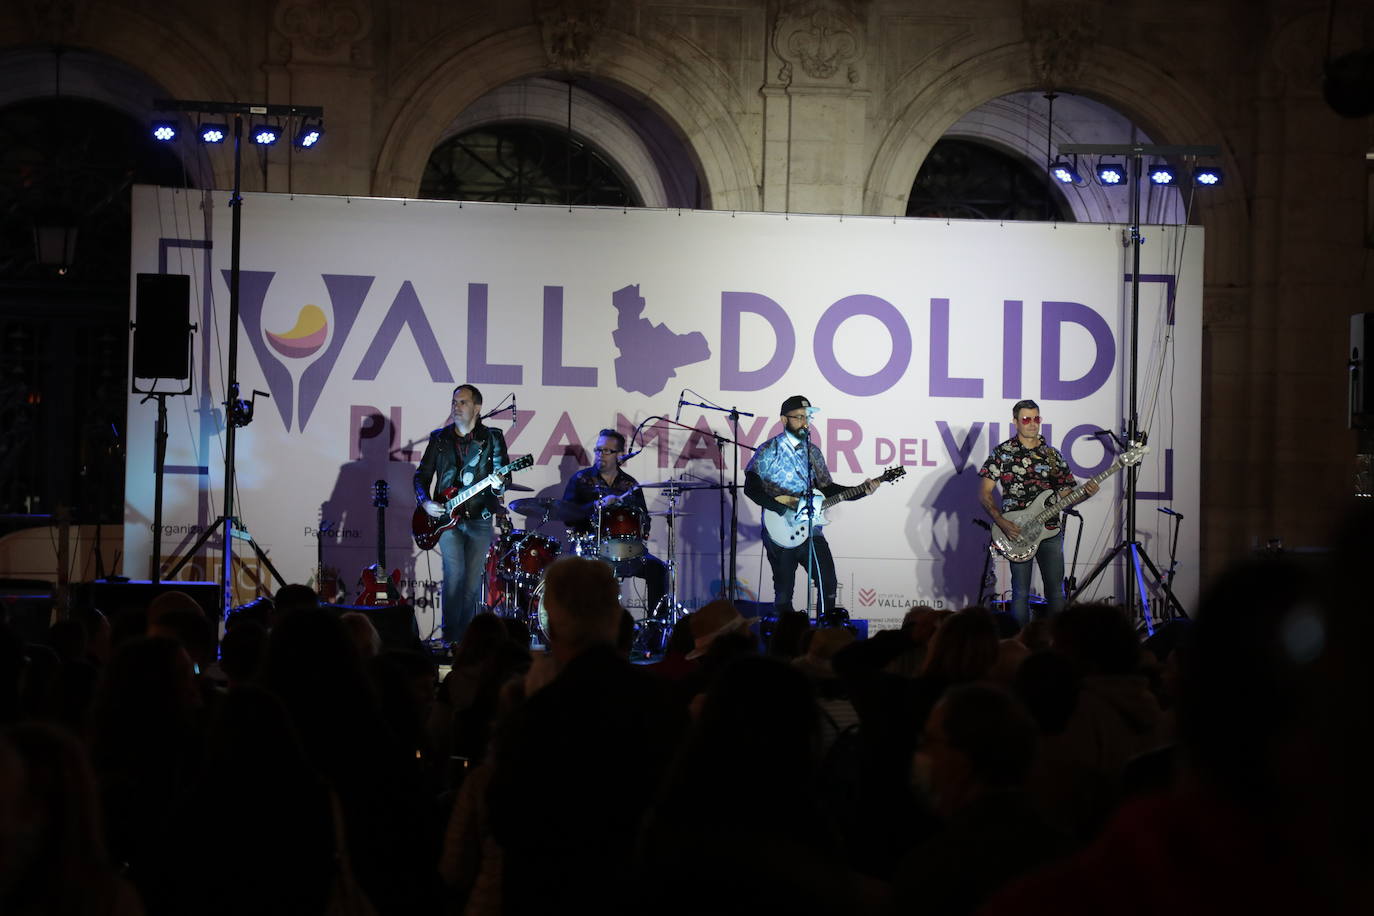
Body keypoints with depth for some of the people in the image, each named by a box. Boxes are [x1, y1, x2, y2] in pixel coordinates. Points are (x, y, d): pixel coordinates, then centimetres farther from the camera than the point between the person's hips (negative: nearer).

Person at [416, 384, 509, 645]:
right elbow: (422, 475, 13)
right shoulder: (440, 438, 8)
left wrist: (498, 484, -24)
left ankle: (465, 638, 10)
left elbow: (503, 472, -2)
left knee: (473, 582, 1)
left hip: (480, 519, 0)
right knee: (454, 575, -12)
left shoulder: (492, 438, 4)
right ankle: (449, 637, -8)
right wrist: (425, 501, -3)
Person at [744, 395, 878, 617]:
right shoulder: (769, 451, -4)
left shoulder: (813, 452, 13)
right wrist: (781, 505, -20)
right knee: (784, 592, 1)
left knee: (828, 582, -8)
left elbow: (828, 488, 15)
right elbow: (751, 488, -12)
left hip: (810, 529, 4)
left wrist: (862, 491, 3)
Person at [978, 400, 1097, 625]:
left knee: (1056, 592, 1)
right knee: (1021, 593, -4)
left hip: (1050, 530, 3)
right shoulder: (1003, 452, 2)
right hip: (1017, 531, -3)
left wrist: (1085, 492, -7)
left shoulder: (1052, 455, 13)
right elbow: (984, 494, -1)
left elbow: (1065, 495, 14)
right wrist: (1002, 523, -13)